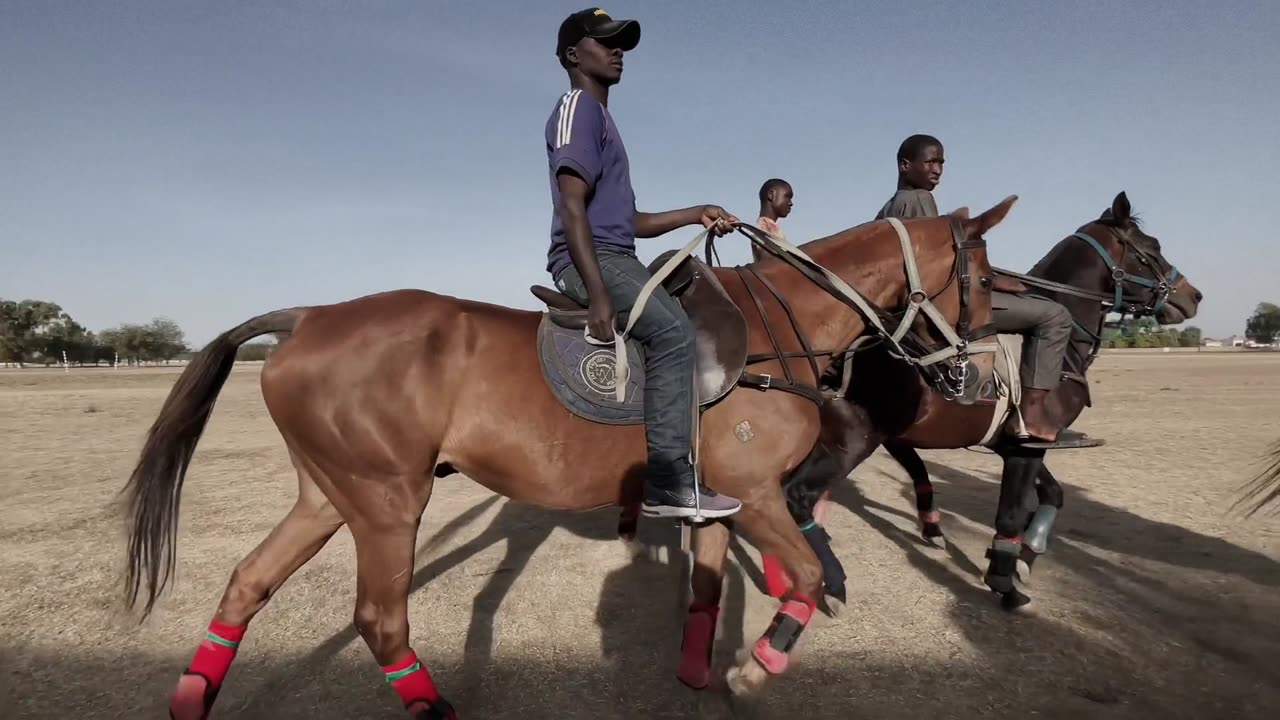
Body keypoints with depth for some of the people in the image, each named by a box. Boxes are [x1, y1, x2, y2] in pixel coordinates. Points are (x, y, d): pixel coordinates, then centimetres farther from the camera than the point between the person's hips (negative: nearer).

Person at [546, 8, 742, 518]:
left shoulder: (601, 118, 27)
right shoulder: (578, 109, -3)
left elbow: (632, 221, 24)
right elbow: (573, 207, -18)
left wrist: (696, 214, 11)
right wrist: (598, 295, -27)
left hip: (614, 256, 11)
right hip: (589, 258, -11)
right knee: (673, 331, -28)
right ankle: (667, 482, -25)